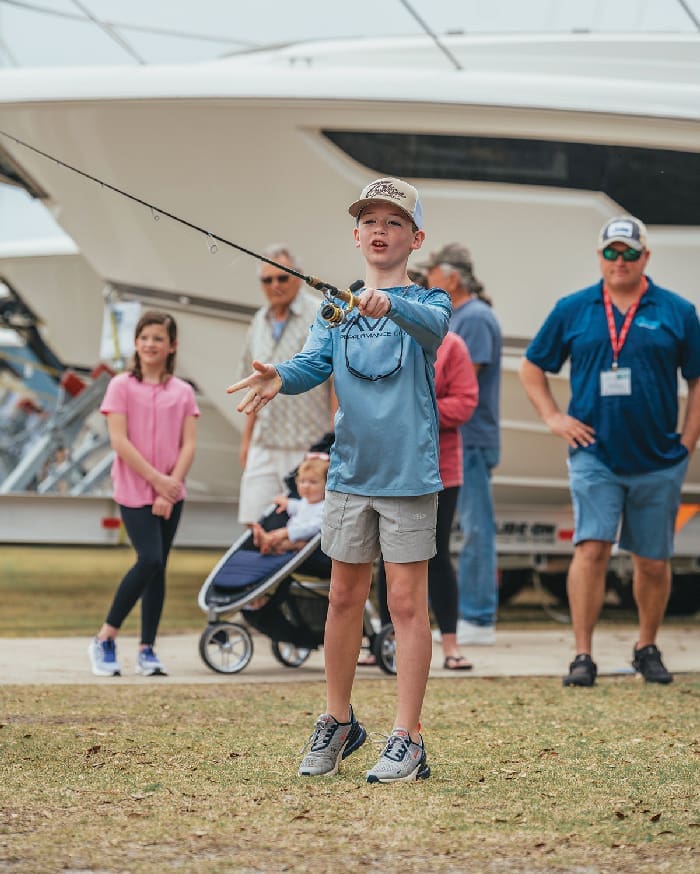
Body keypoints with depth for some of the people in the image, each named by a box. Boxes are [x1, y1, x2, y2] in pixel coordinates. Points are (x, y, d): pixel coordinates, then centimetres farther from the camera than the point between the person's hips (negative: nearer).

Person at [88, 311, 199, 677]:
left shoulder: (182, 392, 7)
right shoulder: (122, 386, -2)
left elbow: (188, 445, 2)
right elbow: (119, 441, -9)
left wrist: (170, 488, -10)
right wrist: (156, 479, -14)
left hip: (170, 493, 4)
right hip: (134, 490, -4)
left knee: (158, 567, 5)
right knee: (150, 560, -16)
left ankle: (147, 649, 10)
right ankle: (105, 639, -5)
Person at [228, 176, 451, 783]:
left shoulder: (427, 301, 0)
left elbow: (432, 324, -24)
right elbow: (315, 363, -4)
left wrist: (388, 304, -46)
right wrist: (280, 377, -28)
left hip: (409, 476, -4)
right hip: (349, 474, 4)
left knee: (407, 603, -5)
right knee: (345, 597, 12)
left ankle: (407, 739, -3)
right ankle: (338, 723, 26)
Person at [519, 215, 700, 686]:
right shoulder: (572, 310, 5)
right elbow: (532, 368, 15)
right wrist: (554, 417, 4)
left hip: (658, 461, 1)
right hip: (595, 456, 0)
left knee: (654, 561, 8)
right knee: (591, 548, -12)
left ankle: (648, 648, 27)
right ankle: (583, 656, -10)